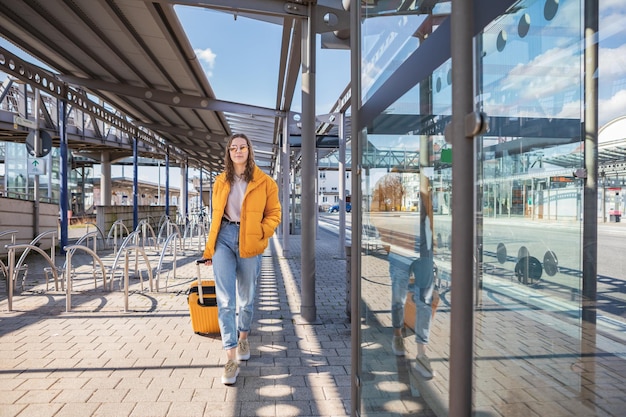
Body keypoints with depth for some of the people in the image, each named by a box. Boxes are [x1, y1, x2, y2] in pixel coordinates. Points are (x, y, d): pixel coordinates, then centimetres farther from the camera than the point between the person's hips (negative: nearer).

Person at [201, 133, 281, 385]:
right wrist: (209, 248, 14)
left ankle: (243, 338, 40)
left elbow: (274, 215, 3)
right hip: (224, 239, 2)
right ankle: (231, 358, 1)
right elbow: (215, 215, 15)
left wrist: (258, 234, -13)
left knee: (246, 298, 12)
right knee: (225, 300, -6)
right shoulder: (221, 181, 11)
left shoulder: (264, 182, 1)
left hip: (249, 244, -1)